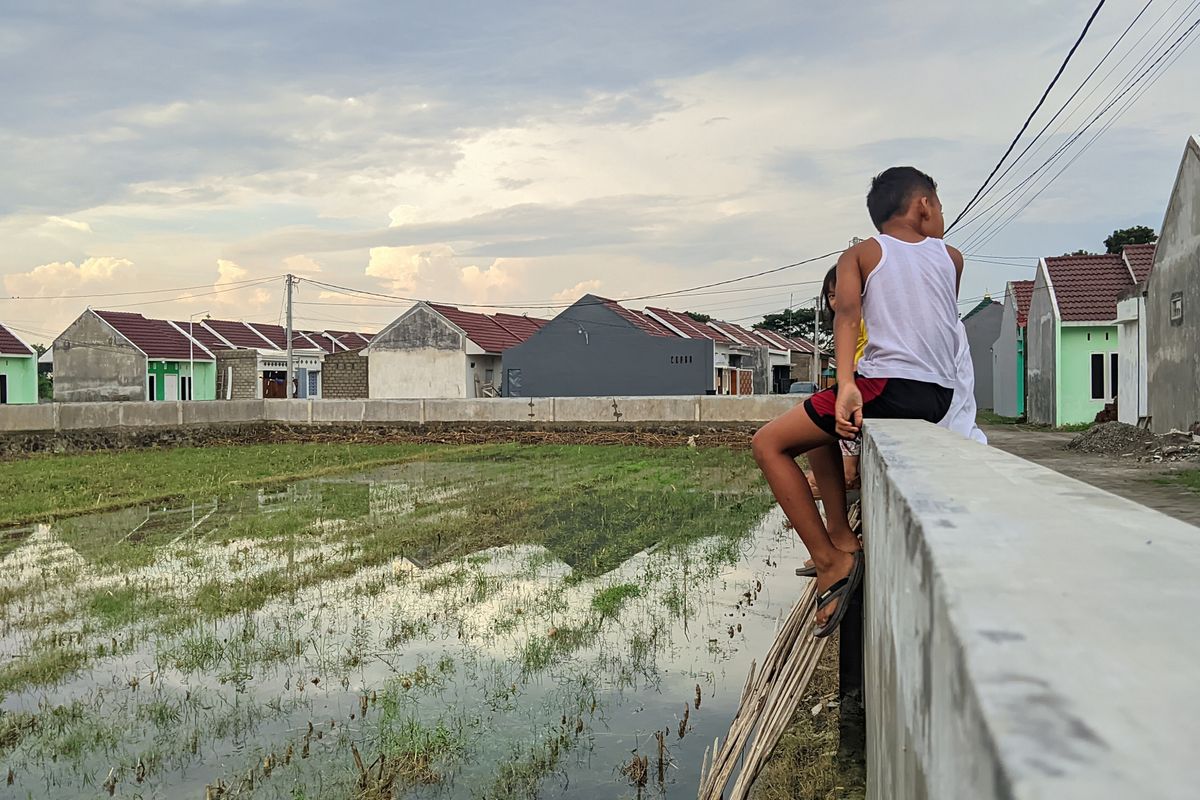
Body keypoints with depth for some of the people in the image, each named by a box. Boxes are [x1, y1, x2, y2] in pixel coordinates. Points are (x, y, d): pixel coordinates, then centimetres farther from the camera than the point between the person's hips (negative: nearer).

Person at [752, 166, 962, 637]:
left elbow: (848, 314, -10)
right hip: (941, 395, 7)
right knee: (819, 426, 29)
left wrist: (846, 385, -22)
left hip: (887, 386, -6)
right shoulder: (952, 257, 18)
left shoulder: (860, 254, 7)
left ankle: (831, 562, -6)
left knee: (770, 443, 3)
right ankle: (840, 536, 21)